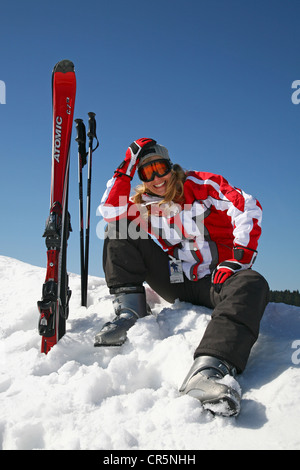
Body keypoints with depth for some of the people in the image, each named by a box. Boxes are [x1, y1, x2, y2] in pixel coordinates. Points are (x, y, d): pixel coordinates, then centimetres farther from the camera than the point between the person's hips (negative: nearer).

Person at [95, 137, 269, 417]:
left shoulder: (200, 185, 2)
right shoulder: (144, 204, 12)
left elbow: (248, 209, -9)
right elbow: (110, 212, -9)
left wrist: (238, 259, -21)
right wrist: (126, 168, -7)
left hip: (212, 279, -3)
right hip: (173, 281, 3)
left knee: (251, 285, -38)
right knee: (118, 234, -4)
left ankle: (209, 368, -60)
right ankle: (130, 309, -19)